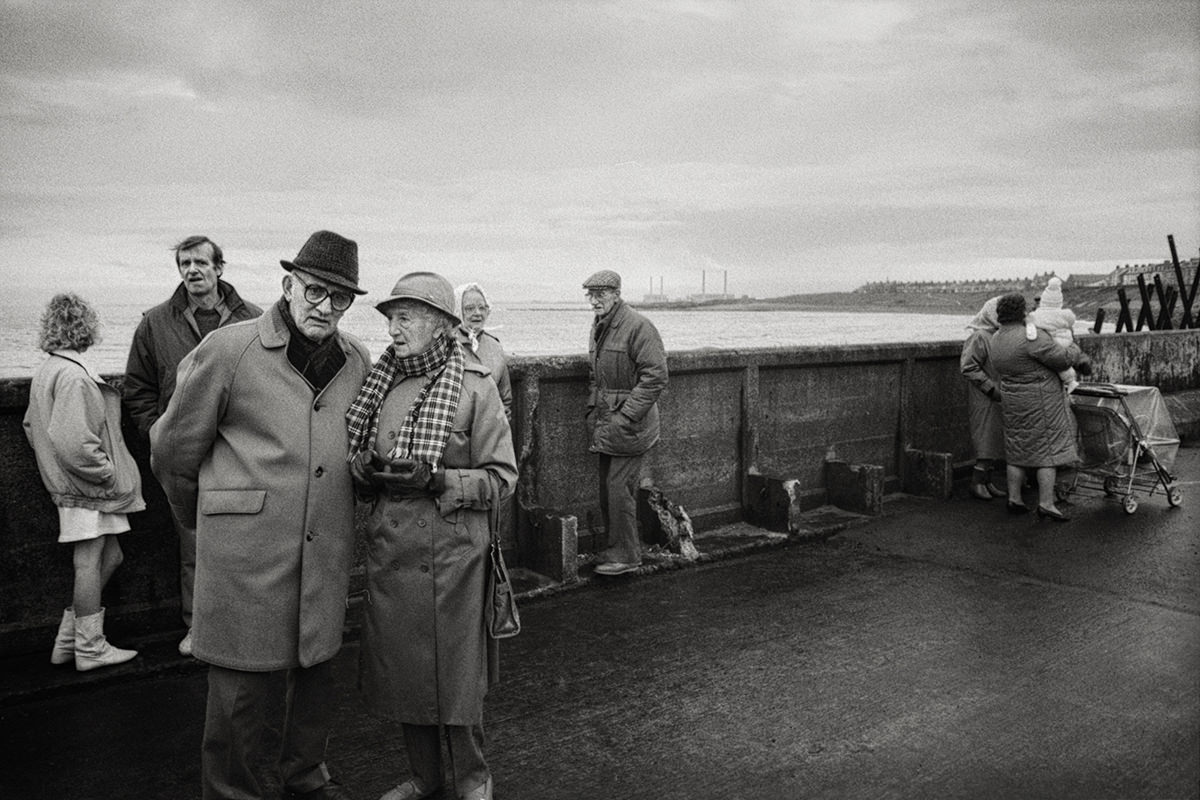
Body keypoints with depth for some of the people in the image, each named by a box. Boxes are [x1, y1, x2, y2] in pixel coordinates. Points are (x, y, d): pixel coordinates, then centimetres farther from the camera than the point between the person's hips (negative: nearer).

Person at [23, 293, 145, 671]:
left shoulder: (44, 370, 13)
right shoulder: (73, 376, -20)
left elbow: (31, 424, 22)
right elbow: (74, 440, -27)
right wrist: (107, 473, -18)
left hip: (74, 483, 10)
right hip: (86, 488, -10)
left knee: (110, 557, 15)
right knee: (89, 561, 0)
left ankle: (67, 641, 21)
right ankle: (89, 648, 11)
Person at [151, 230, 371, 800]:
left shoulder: (357, 361, 5)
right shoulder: (227, 349, -7)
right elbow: (173, 451, 3)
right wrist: (203, 518, 15)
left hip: (327, 552, 5)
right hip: (247, 550, -4)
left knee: (317, 668, 18)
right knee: (242, 684, 5)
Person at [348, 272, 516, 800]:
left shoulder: (475, 388, -8)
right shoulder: (379, 385, 7)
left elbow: (501, 477, -8)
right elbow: (356, 463, 17)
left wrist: (436, 480, -20)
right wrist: (368, 471, -7)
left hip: (451, 554, -5)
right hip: (389, 550, 5)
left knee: (456, 673, 6)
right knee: (399, 671, 13)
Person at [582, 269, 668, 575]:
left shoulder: (638, 327, -14)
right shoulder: (598, 327, 13)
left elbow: (655, 378, -18)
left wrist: (625, 418, -20)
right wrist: (592, 409, 11)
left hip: (630, 424, -8)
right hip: (604, 424, 8)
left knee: (619, 489, -7)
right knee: (607, 489, 12)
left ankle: (626, 556, 6)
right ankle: (615, 550, 25)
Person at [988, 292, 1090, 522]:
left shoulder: (995, 341, 5)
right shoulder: (1031, 338, -20)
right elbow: (1063, 358, -19)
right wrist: (1075, 350, 4)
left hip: (1013, 401, 8)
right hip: (1040, 403, -8)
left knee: (1019, 449, 14)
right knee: (1048, 450, -2)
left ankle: (1014, 499, 16)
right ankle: (1046, 504, -4)